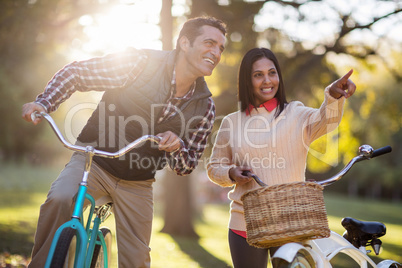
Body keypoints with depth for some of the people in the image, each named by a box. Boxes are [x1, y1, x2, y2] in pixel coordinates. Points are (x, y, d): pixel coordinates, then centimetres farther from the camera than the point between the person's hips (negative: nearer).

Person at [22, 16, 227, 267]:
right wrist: (44, 103, -25)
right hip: (94, 161, -3)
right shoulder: (140, 62, -17)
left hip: (137, 184, 3)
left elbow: (187, 165, 1)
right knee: (59, 200, -32)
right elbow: (74, 73, -9)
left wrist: (177, 147, -22)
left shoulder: (205, 106, -5)